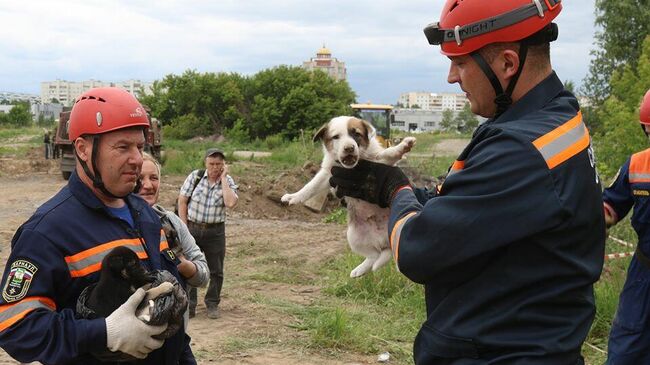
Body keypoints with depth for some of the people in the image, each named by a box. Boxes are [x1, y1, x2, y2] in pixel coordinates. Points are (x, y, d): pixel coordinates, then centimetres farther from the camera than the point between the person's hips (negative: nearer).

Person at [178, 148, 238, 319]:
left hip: (215, 231, 1)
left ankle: (212, 304, 23)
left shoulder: (228, 182, -3)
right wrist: (184, 228, -5)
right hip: (192, 227, 0)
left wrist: (223, 178, -17)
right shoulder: (195, 176, -4)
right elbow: (182, 201, -1)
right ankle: (189, 305, 14)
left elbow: (231, 203, -22)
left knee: (216, 271, 7)